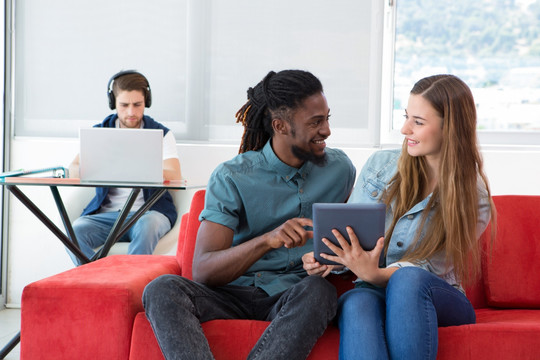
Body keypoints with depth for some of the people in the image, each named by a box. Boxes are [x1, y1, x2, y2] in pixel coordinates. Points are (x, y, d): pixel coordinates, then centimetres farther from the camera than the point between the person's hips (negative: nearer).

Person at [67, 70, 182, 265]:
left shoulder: (161, 134, 5)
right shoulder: (100, 132, 12)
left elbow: (174, 177, -11)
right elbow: (73, 170, 0)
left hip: (150, 210, -2)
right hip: (107, 211, 2)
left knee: (146, 227, -37)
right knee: (75, 231, -28)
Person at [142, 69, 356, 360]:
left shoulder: (340, 169, 6)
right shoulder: (231, 178, -4)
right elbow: (202, 270, -14)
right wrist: (268, 240, -30)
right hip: (236, 291, -1)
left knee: (319, 291, -36)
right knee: (162, 290, -30)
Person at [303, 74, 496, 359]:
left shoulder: (473, 197, -5)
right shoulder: (380, 165, 5)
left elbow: (425, 271, -13)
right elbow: (348, 233, 7)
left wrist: (373, 274, -32)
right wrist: (325, 261, -16)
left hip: (440, 302, -1)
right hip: (374, 292, 2)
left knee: (408, 279, -38)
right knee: (357, 303, -36)